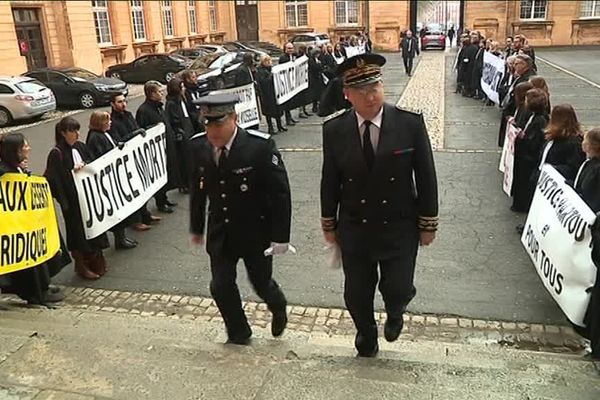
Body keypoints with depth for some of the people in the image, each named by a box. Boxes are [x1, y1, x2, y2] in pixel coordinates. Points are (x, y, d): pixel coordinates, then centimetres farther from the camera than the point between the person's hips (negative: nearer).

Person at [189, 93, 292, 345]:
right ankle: (238, 334, 35)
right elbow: (197, 189, 6)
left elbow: (280, 193, -17)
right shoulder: (200, 147, -8)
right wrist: (197, 227, 14)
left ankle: (278, 309, 50)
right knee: (221, 287, 7)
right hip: (219, 234, 4)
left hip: (256, 234, -3)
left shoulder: (260, 146, -22)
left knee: (262, 284, 13)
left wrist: (280, 237, -16)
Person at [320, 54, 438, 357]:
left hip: (399, 230, -1)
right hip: (354, 230, 2)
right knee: (357, 295, 14)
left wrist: (428, 224, -2)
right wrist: (329, 225, 6)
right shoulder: (334, 130, -10)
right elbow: (329, 181, 0)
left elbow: (426, 177, -6)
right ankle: (366, 336, 46)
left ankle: (394, 314, 44)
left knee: (398, 290, 5)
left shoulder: (411, 124, -14)